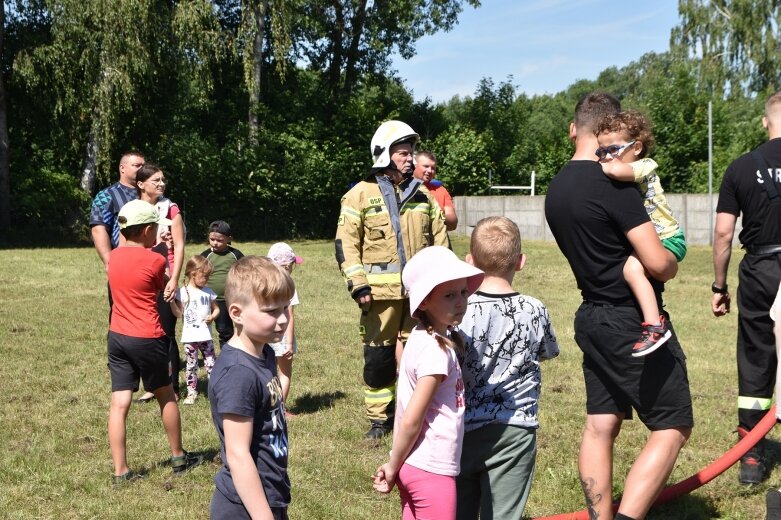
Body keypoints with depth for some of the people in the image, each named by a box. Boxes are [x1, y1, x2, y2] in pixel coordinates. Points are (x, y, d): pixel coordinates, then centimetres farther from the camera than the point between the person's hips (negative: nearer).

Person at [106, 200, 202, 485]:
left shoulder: (114, 256, 4)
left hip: (117, 336, 5)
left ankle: (120, 471, 1)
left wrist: (156, 248, 24)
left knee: (119, 403, 2)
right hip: (147, 339, -5)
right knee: (166, 397, 14)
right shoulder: (155, 261, -12)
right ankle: (179, 458, 28)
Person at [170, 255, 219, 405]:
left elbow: (216, 308, 14)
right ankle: (192, 392, 14)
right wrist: (172, 301, -21)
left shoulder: (208, 292, 5)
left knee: (210, 363, 4)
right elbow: (178, 313, -7)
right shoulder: (183, 292, -5)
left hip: (205, 335, 3)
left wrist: (212, 316, -6)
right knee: (191, 365, 5)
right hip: (190, 336, -3)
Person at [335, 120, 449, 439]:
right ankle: (379, 418, 16)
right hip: (381, 292, -3)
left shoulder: (422, 195, 12)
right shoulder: (361, 195, -1)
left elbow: (439, 239, 17)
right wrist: (357, 283, -12)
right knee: (378, 357, 3)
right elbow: (346, 243, -4)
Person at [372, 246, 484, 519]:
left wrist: (395, 465, 10)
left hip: (413, 466, 9)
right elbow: (411, 420, -20)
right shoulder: (436, 350, -21)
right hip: (431, 471, -8)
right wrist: (393, 466, -8)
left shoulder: (421, 338, 5)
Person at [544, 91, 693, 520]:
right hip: (633, 322, -8)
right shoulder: (613, 184, -20)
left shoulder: (556, 189, 6)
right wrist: (672, 267, 0)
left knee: (600, 425, 11)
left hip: (593, 317, 8)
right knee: (673, 427, -1)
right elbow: (657, 262, -21)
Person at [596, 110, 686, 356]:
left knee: (632, 268, -32)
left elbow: (618, 170, -36)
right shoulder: (612, 181, 9)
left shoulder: (645, 165, -17)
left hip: (667, 238, -10)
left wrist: (600, 167, -21)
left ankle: (655, 326, -33)